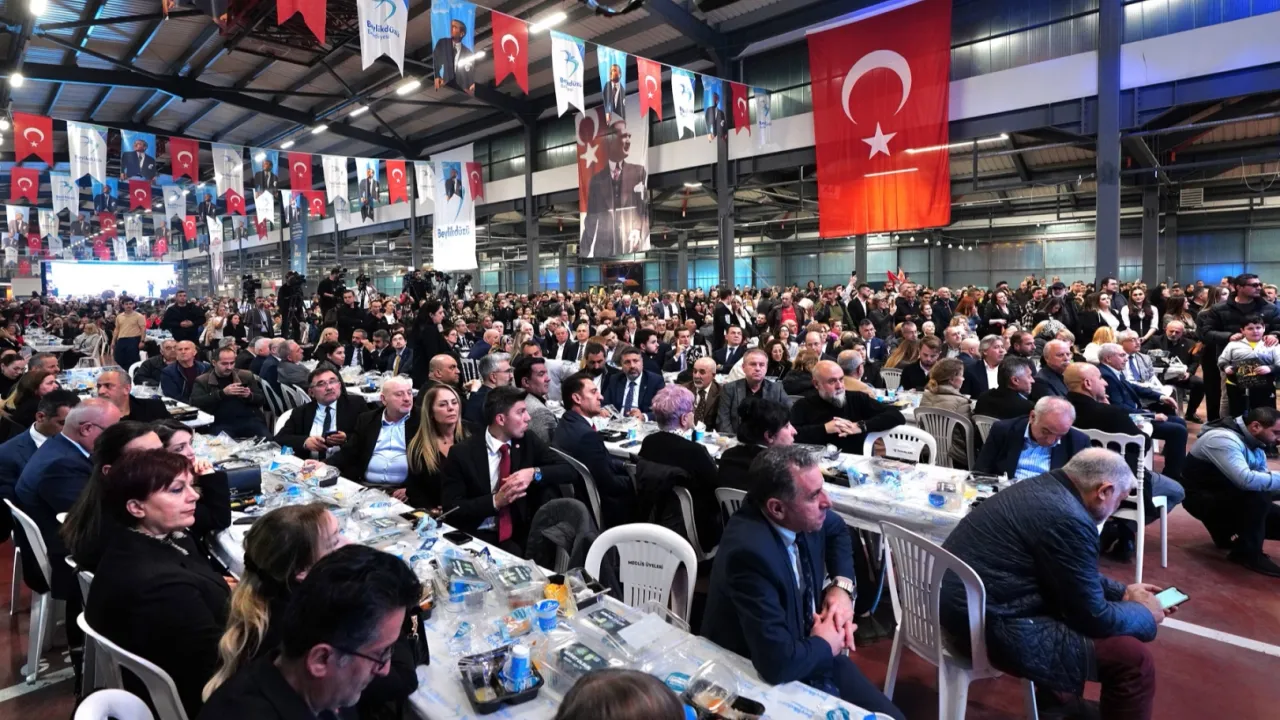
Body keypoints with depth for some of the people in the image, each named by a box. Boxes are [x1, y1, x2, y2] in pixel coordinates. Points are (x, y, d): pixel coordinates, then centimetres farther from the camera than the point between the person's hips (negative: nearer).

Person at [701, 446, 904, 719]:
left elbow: (837, 530, 14)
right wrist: (825, 643, -16)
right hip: (763, 681, -7)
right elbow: (778, 663, -37)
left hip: (813, 656, 7)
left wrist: (842, 586, -3)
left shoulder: (800, 516, -11)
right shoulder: (749, 551, -35)